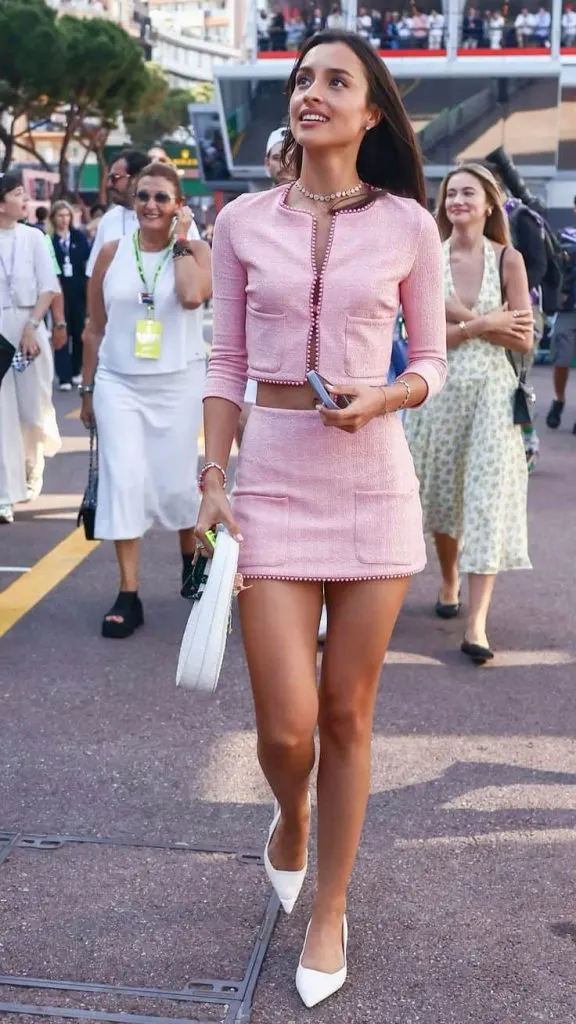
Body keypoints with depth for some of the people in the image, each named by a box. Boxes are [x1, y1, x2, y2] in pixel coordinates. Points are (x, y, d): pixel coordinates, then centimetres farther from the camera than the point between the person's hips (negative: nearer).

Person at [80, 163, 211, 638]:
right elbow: (96, 327, 9)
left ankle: (193, 556, 37)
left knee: (176, 480, 6)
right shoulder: (112, 252, 4)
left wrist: (181, 241, -13)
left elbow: (192, 297, -25)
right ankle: (128, 595, 1)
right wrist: (87, 388, 9)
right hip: (118, 384, 1)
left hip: (178, 384, -1)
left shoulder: (196, 250, -2)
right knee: (123, 480, -5)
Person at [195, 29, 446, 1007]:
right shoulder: (242, 221, 4)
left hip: (372, 476, 0)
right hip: (272, 473, 0)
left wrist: (383, 397, -13)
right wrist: (213, 478, -2)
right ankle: (291, 819, 35)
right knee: (286, 724, -3)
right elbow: (226, 362, 6)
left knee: (346, 716, 7)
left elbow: (431, 361, 7)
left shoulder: (407, 225, 1)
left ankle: (329, 911, 27)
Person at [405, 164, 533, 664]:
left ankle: (477, 623, -9)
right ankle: (449, 584, 38)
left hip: (491, 389, -2)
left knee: (487, 500, -8)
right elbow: (420, 334, -8)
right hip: (440, 387, 2)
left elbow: (524, 340, -4)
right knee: (442, 493, 13)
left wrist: (463, 318, -13)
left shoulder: (508, 259, -2)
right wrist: (484, 324, -15)